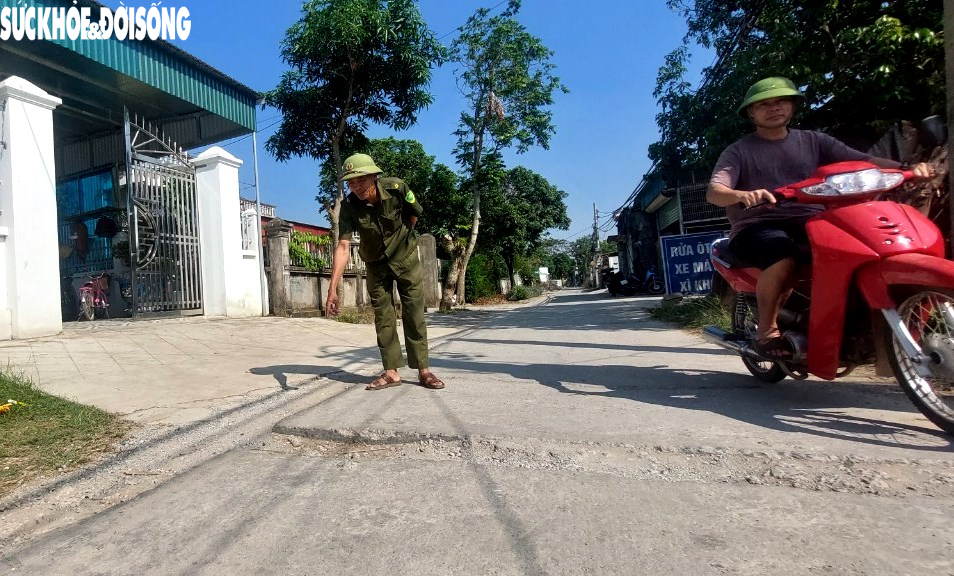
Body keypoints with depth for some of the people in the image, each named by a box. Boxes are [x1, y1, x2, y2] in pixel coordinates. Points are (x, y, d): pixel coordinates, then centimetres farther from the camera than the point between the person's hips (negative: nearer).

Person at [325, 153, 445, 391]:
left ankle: (423, 370, 4)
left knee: (414, 314, -2)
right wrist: (333, 288, -38)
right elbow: (343, 247, -29)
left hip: (405, 257, -1)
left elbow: (415, 214, -4)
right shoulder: (349, 207, -22)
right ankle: (391, 371, 11)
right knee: (383, 317, 3)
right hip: (376, 264, 2)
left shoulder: (397, 188, -25)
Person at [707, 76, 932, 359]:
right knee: (786, 259, -37)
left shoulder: (813, 141, 17)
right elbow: (713, 192, -12)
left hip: (810, 221, 5)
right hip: (757, 226, -4)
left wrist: (907, 167, -11)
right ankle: (766, 328, -16)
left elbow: (863, 161, 8)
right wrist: (742, 195, -34)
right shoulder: (739, 151, 4)